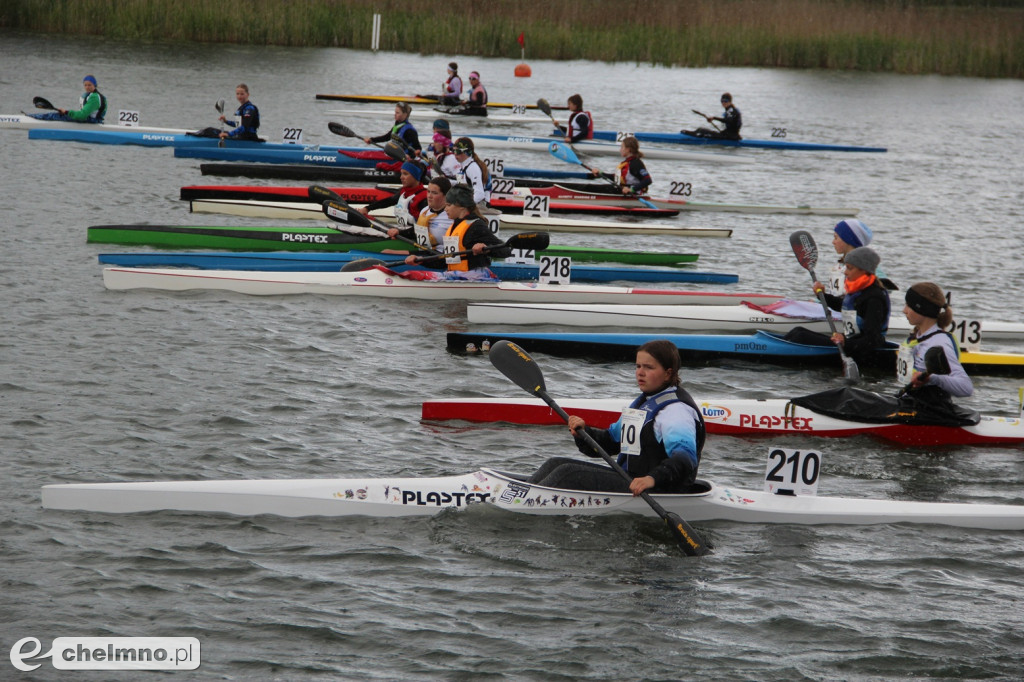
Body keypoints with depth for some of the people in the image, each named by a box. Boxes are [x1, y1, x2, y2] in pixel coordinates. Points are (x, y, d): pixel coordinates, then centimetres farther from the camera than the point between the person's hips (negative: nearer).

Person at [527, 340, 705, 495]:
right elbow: (611, 441, 25)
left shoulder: (677, 410, -14)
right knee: (556, 464, 6)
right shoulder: (642, 402, 19)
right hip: (627, 480, 10)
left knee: (568, 474, -19)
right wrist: (584, 433, 4)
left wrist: (654, 478, -46)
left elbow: (685, 457, -29)